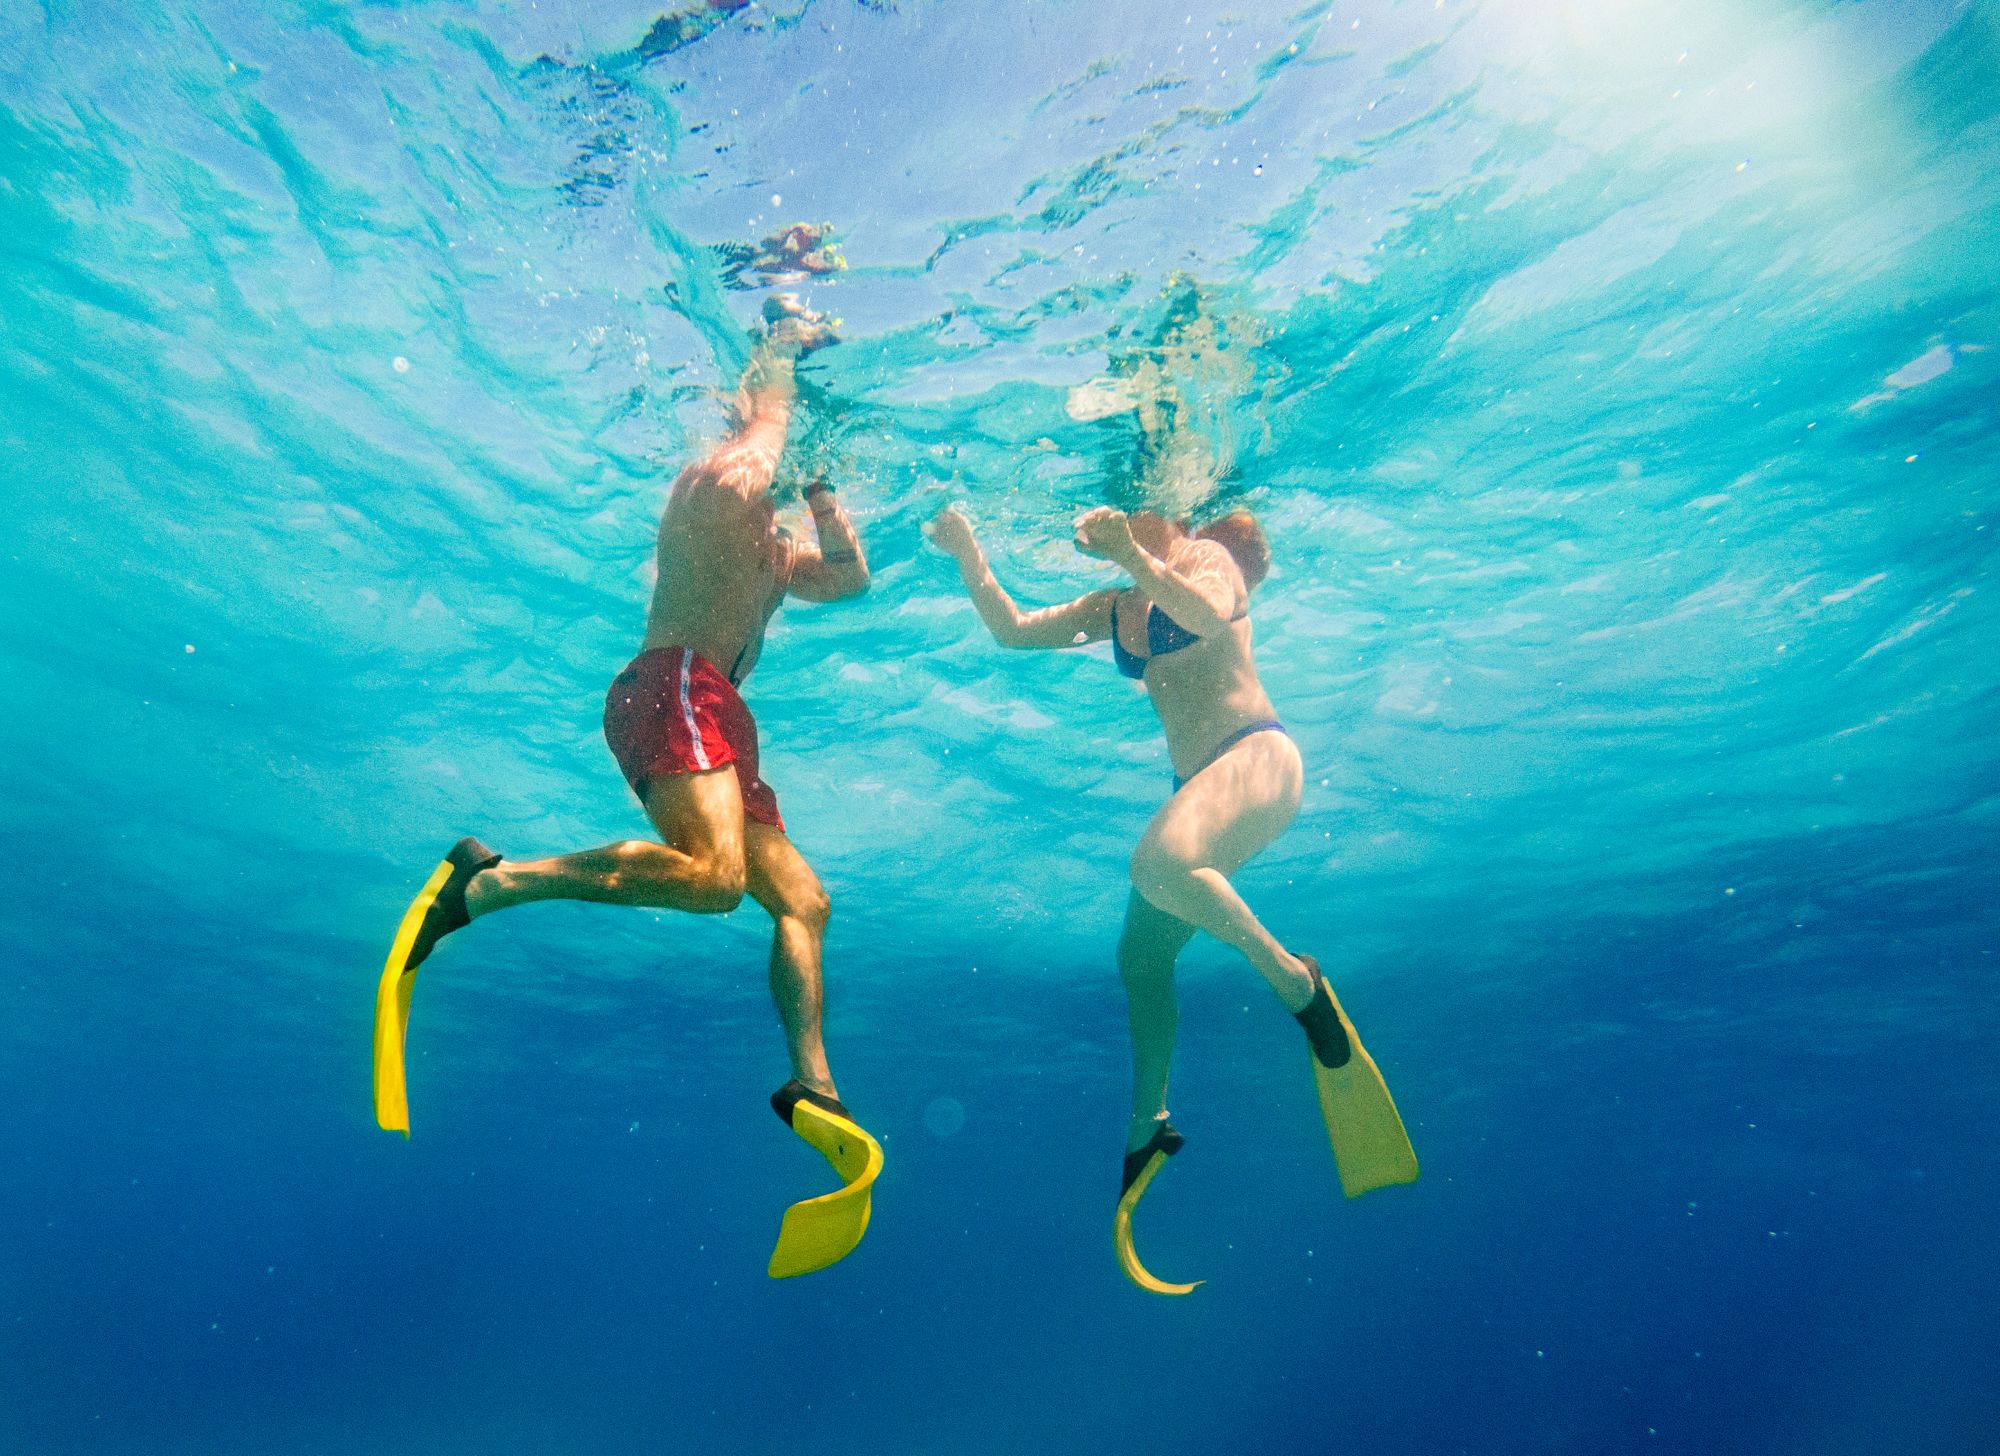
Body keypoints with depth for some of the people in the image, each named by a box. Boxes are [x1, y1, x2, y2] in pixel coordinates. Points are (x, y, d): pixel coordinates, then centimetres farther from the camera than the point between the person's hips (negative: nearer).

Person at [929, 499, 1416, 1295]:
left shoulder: (1206, 555, 0)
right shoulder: (1114, 609, 18)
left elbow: (1208, 615, -23)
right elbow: (1011, 629, 15)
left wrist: (1135, 554, -33)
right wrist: (967, 551, 7)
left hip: (1258, 756, -8)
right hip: (1199, 783, 8)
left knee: (1158, 861, -37)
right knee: (1140, 957, 7)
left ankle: (1298, 982, -19)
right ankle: (1148, 1126, 21)